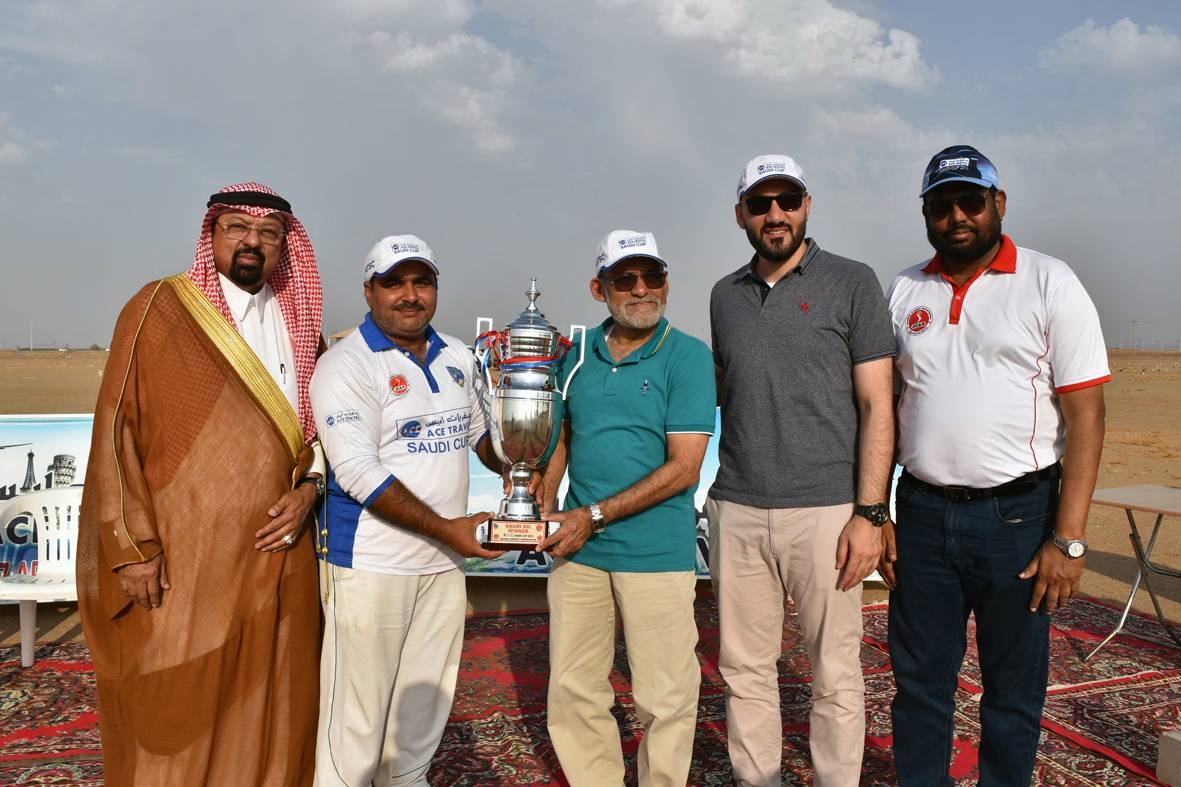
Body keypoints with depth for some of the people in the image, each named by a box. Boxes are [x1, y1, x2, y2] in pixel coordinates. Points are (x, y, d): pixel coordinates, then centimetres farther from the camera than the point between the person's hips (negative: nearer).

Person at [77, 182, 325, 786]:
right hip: (184, 561, -4)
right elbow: (116, 430, -6)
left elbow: (320, 424, 17)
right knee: (177, 714, 6)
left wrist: (308, 488, -1)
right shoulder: (160, 310, -4)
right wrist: (133, 547, -11)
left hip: (279, 558, 4)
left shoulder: (299, 324, 10)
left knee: (272, 714, 12)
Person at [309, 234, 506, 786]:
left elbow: (481, 430, 23)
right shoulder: (345, 365, -11)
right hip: (372, 566, -6)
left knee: (425, 703, 18)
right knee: (357, 711, 3)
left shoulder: (458, 357, 9)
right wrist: (445, 528, -20)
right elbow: (358, 473, -18)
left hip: (444, 564, 6)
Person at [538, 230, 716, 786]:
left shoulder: (687, 355, -6)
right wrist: (539, 503, -1)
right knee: (572, 693, 13)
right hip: (577, 550, 5)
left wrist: (593, 516, -15)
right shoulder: (579, 353, 9)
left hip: (656, 553, -4)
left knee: (664, 699, 6)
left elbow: (683, 468, -13)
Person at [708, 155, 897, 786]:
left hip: (825, 509, -3)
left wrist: (869, 514, -11)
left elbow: (876, 406, -3)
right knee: (745, 670, 12)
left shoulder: (851, 283, 0)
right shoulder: (725, 295, 13)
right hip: (736, 512, 4)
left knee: (835, 675, 6)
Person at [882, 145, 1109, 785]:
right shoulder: (904, 292, 8)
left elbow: (1085, 416, -7)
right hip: (922, 514, 3)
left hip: (1016, 515, -3)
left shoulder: (1050, 284, -3)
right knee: (919, 682, 12)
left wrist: (1068, 540, -12)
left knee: (1014, 690, 11)